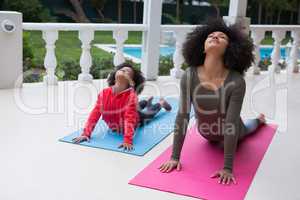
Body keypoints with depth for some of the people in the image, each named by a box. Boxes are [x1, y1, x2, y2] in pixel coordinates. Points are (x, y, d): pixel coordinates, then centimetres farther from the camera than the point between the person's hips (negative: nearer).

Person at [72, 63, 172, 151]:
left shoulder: (131, 95, -42)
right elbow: (95, 114, -31)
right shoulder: (104, 93, -30)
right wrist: (86, 134, -39)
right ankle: (146, 102, 67)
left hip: (135, 118, -3)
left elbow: (130, 118, -50)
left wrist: (128, 141, -60)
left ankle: (161, 103, 60)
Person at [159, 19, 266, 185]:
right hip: (206, 133, 2)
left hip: (230, 133, -1)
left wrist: (227, 168, -37)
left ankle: (259, 120, 67)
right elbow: (182, 116, -28)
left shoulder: (236, 81, -38)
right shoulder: (189, 76, -31)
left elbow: (231, 125, -37)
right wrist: (175, 157, -28)